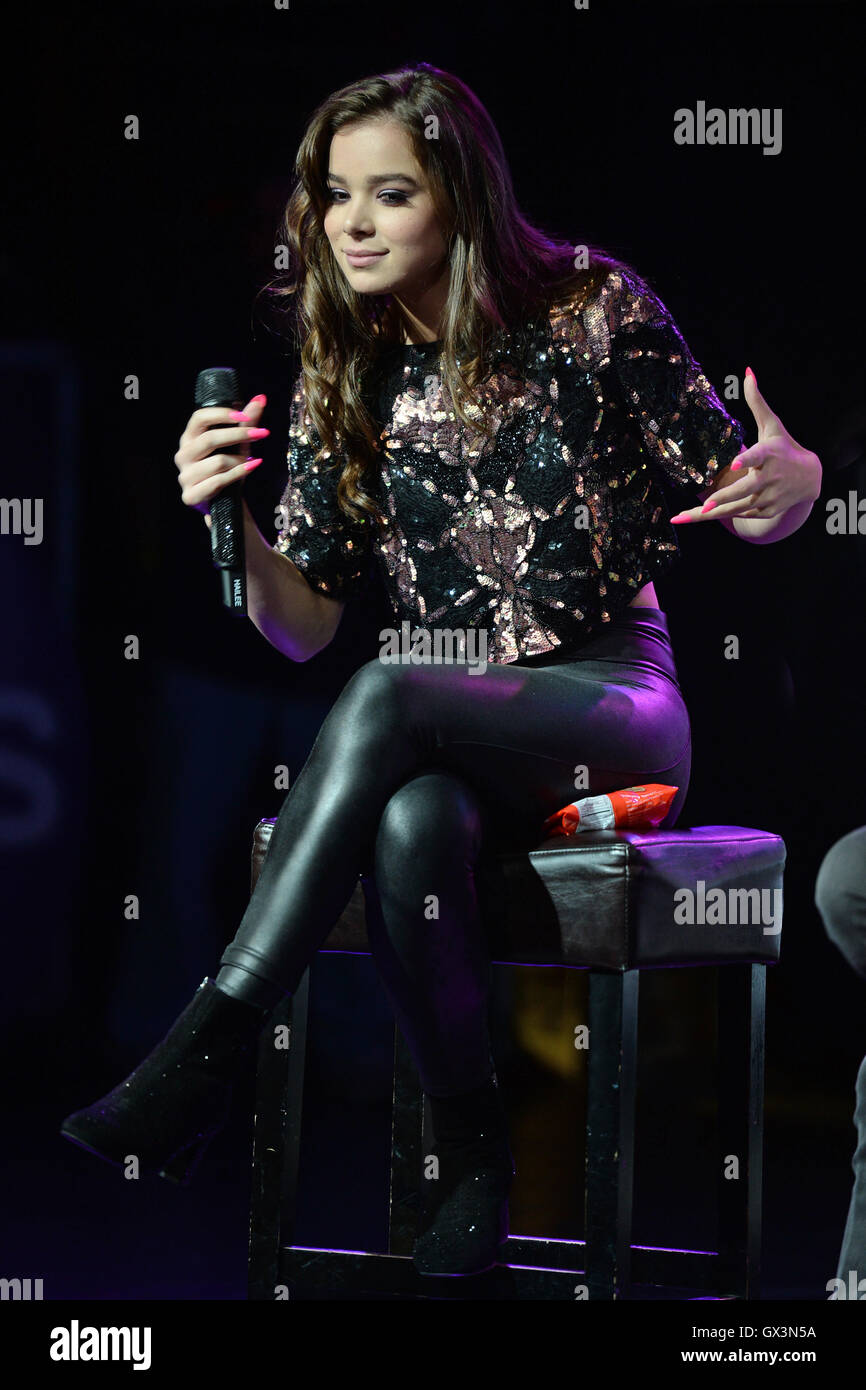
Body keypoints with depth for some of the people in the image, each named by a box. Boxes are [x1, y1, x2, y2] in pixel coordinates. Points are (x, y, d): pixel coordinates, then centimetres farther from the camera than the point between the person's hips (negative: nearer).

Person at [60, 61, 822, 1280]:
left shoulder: (593, 312, -3)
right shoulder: (342, 377, 7)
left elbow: (744, 505, 0)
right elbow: (302, 627, 7)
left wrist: (794, 480, -25)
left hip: (609, 701, -3)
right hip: (435, 740, 3)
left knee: (388, 693, -34)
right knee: (410, 830, -35)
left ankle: (203, 1056, -33)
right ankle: (470, 1146, -15)